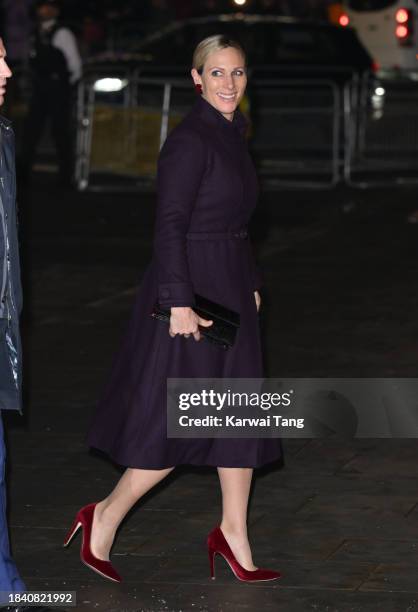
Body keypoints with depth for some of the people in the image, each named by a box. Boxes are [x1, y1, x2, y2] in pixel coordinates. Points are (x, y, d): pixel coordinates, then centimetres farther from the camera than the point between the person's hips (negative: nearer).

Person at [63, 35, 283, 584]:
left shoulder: (232, 135, 12)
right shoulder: (190, 139, -16)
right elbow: (169, 225, -20)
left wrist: (251, 284, 19)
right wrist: (179, 303, -24)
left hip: (229, 290, 9)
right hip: (192, 290, -9)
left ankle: (234, 536, 16)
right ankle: (105, 518, 10)